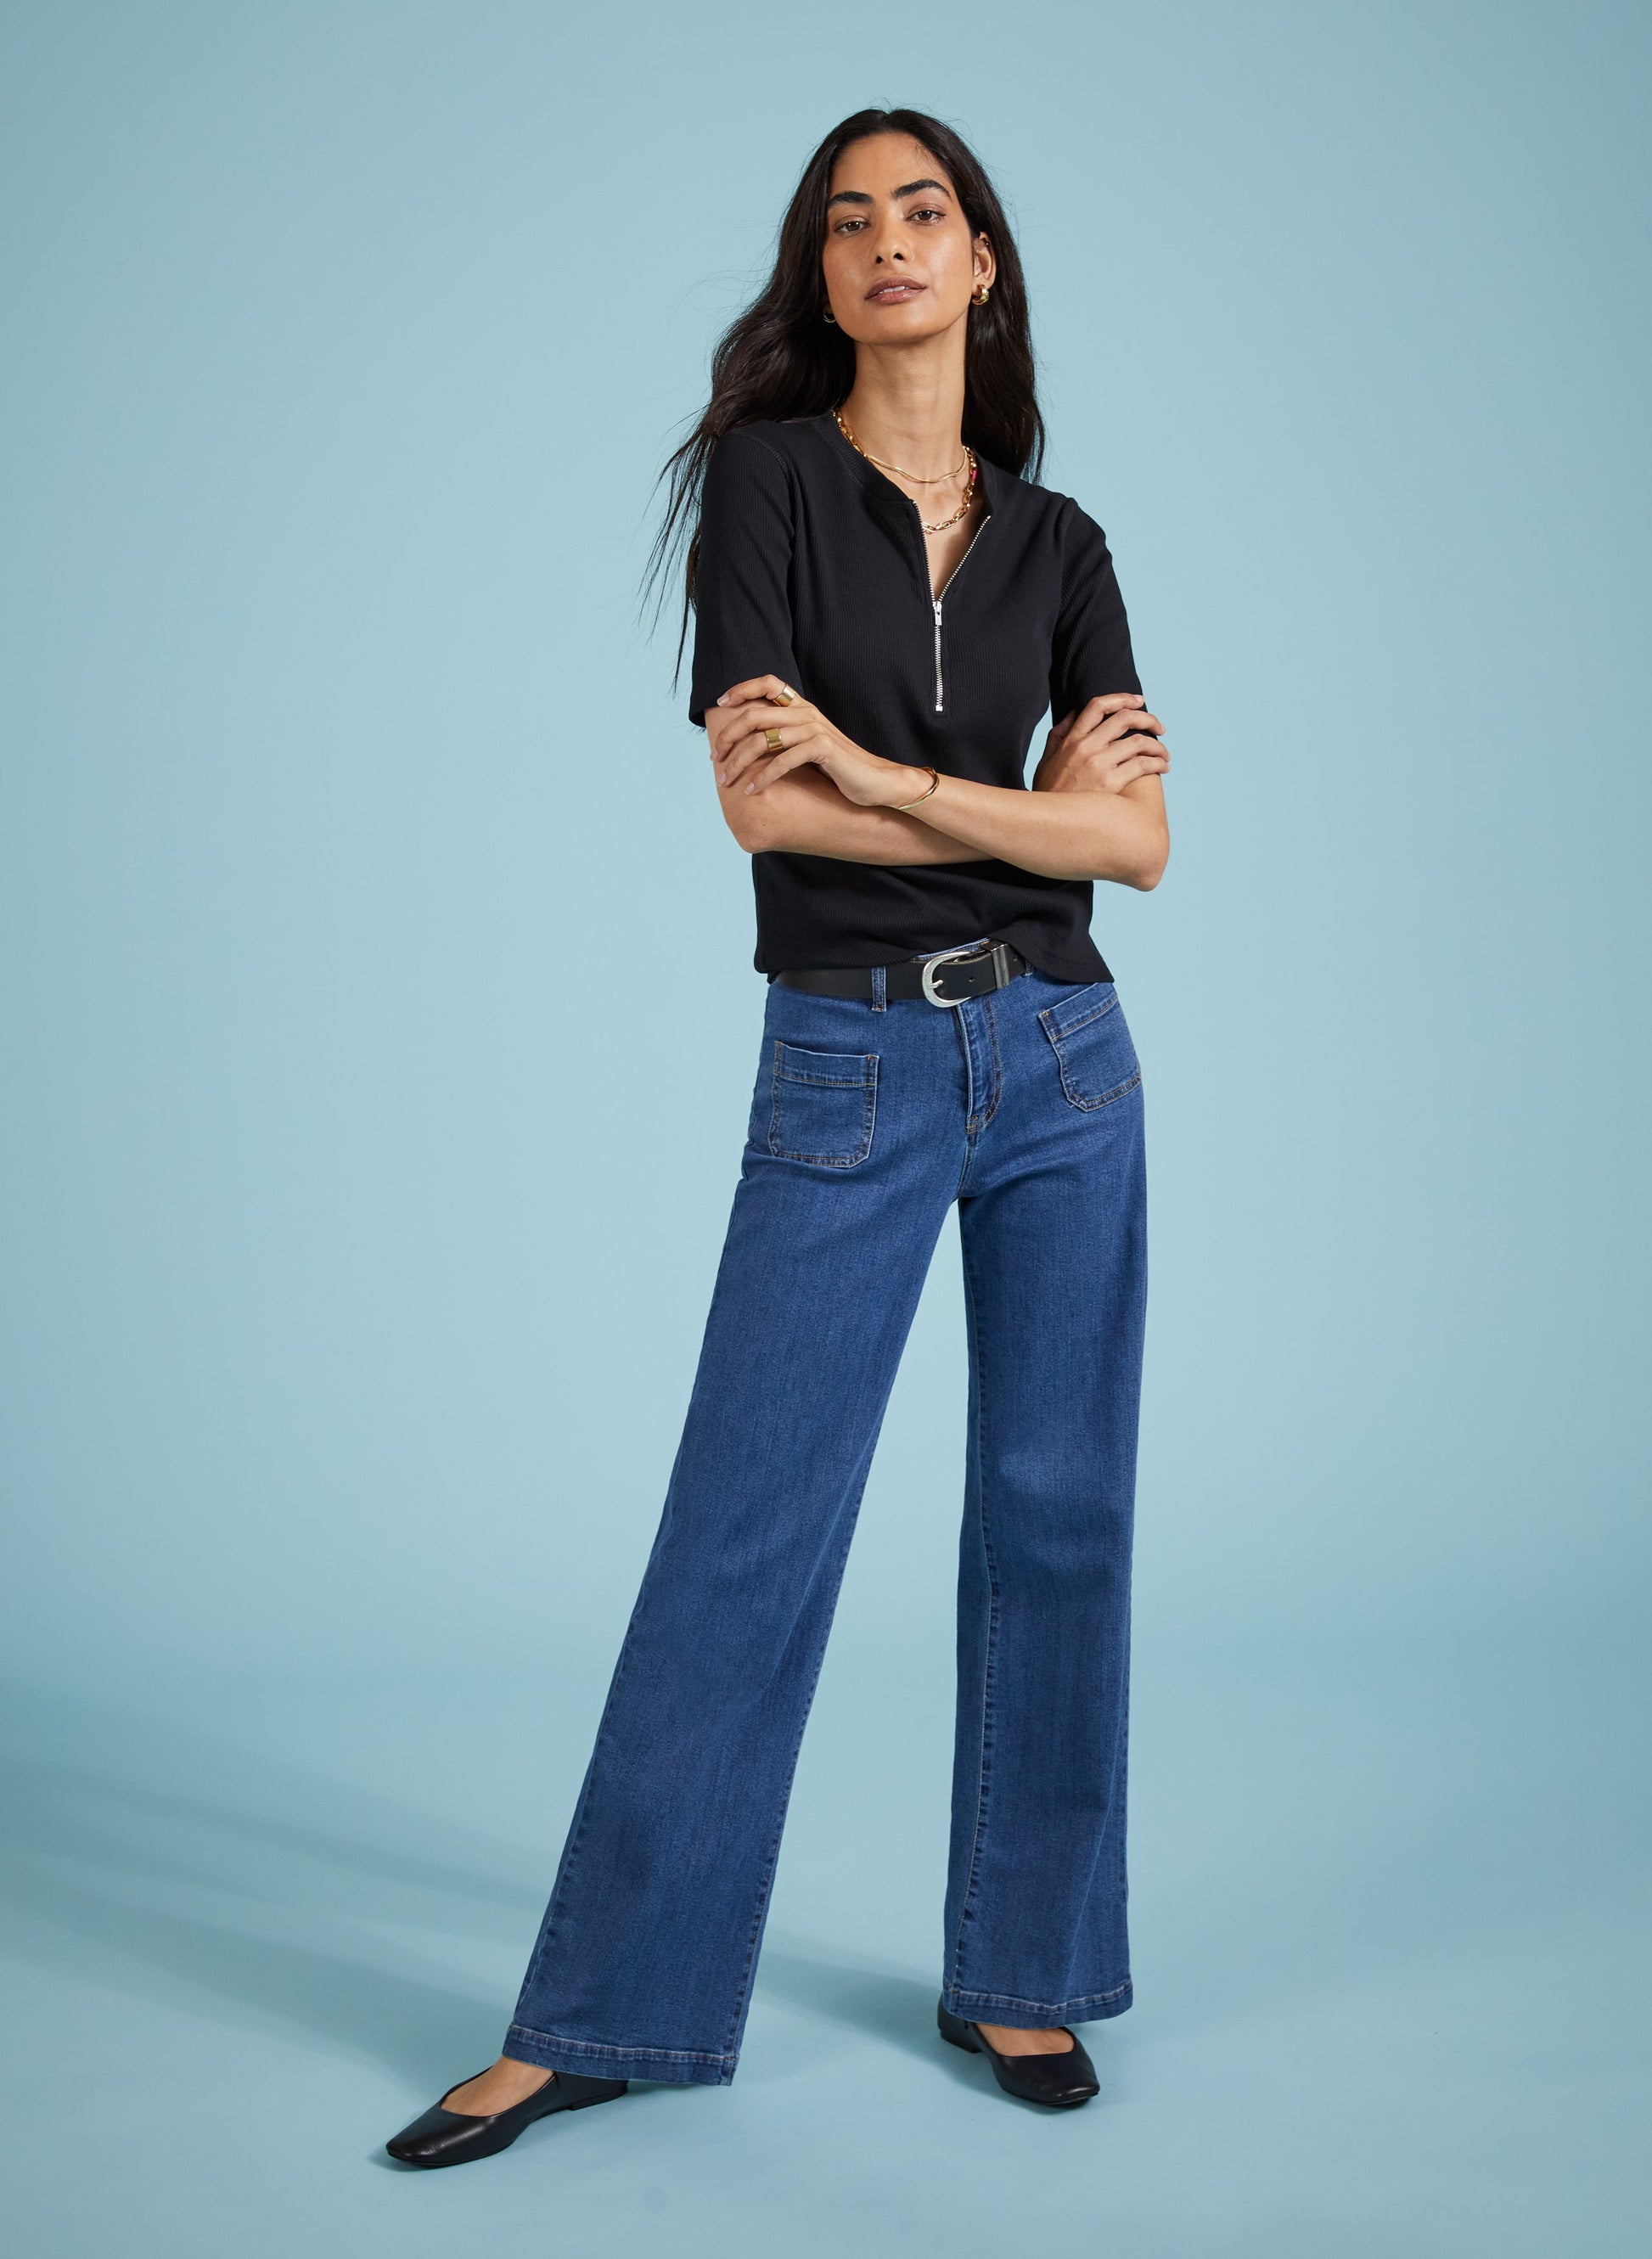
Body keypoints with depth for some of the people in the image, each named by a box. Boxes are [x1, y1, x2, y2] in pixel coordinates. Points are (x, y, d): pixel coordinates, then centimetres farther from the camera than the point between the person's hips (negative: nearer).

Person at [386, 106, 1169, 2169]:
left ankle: (1021, 1973, 23)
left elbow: (1140, 839, -3)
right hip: (848, 1066, -3)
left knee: (1057, 1512, 7)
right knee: (745, 1532, -2)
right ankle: (599, 2015, 10)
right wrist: (1025, 805, -7)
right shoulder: (768, 476, -1)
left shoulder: (1056, 543, 9)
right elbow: (758, 800, -12)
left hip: (1060, 1055, 4)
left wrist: (889, 774, -13)